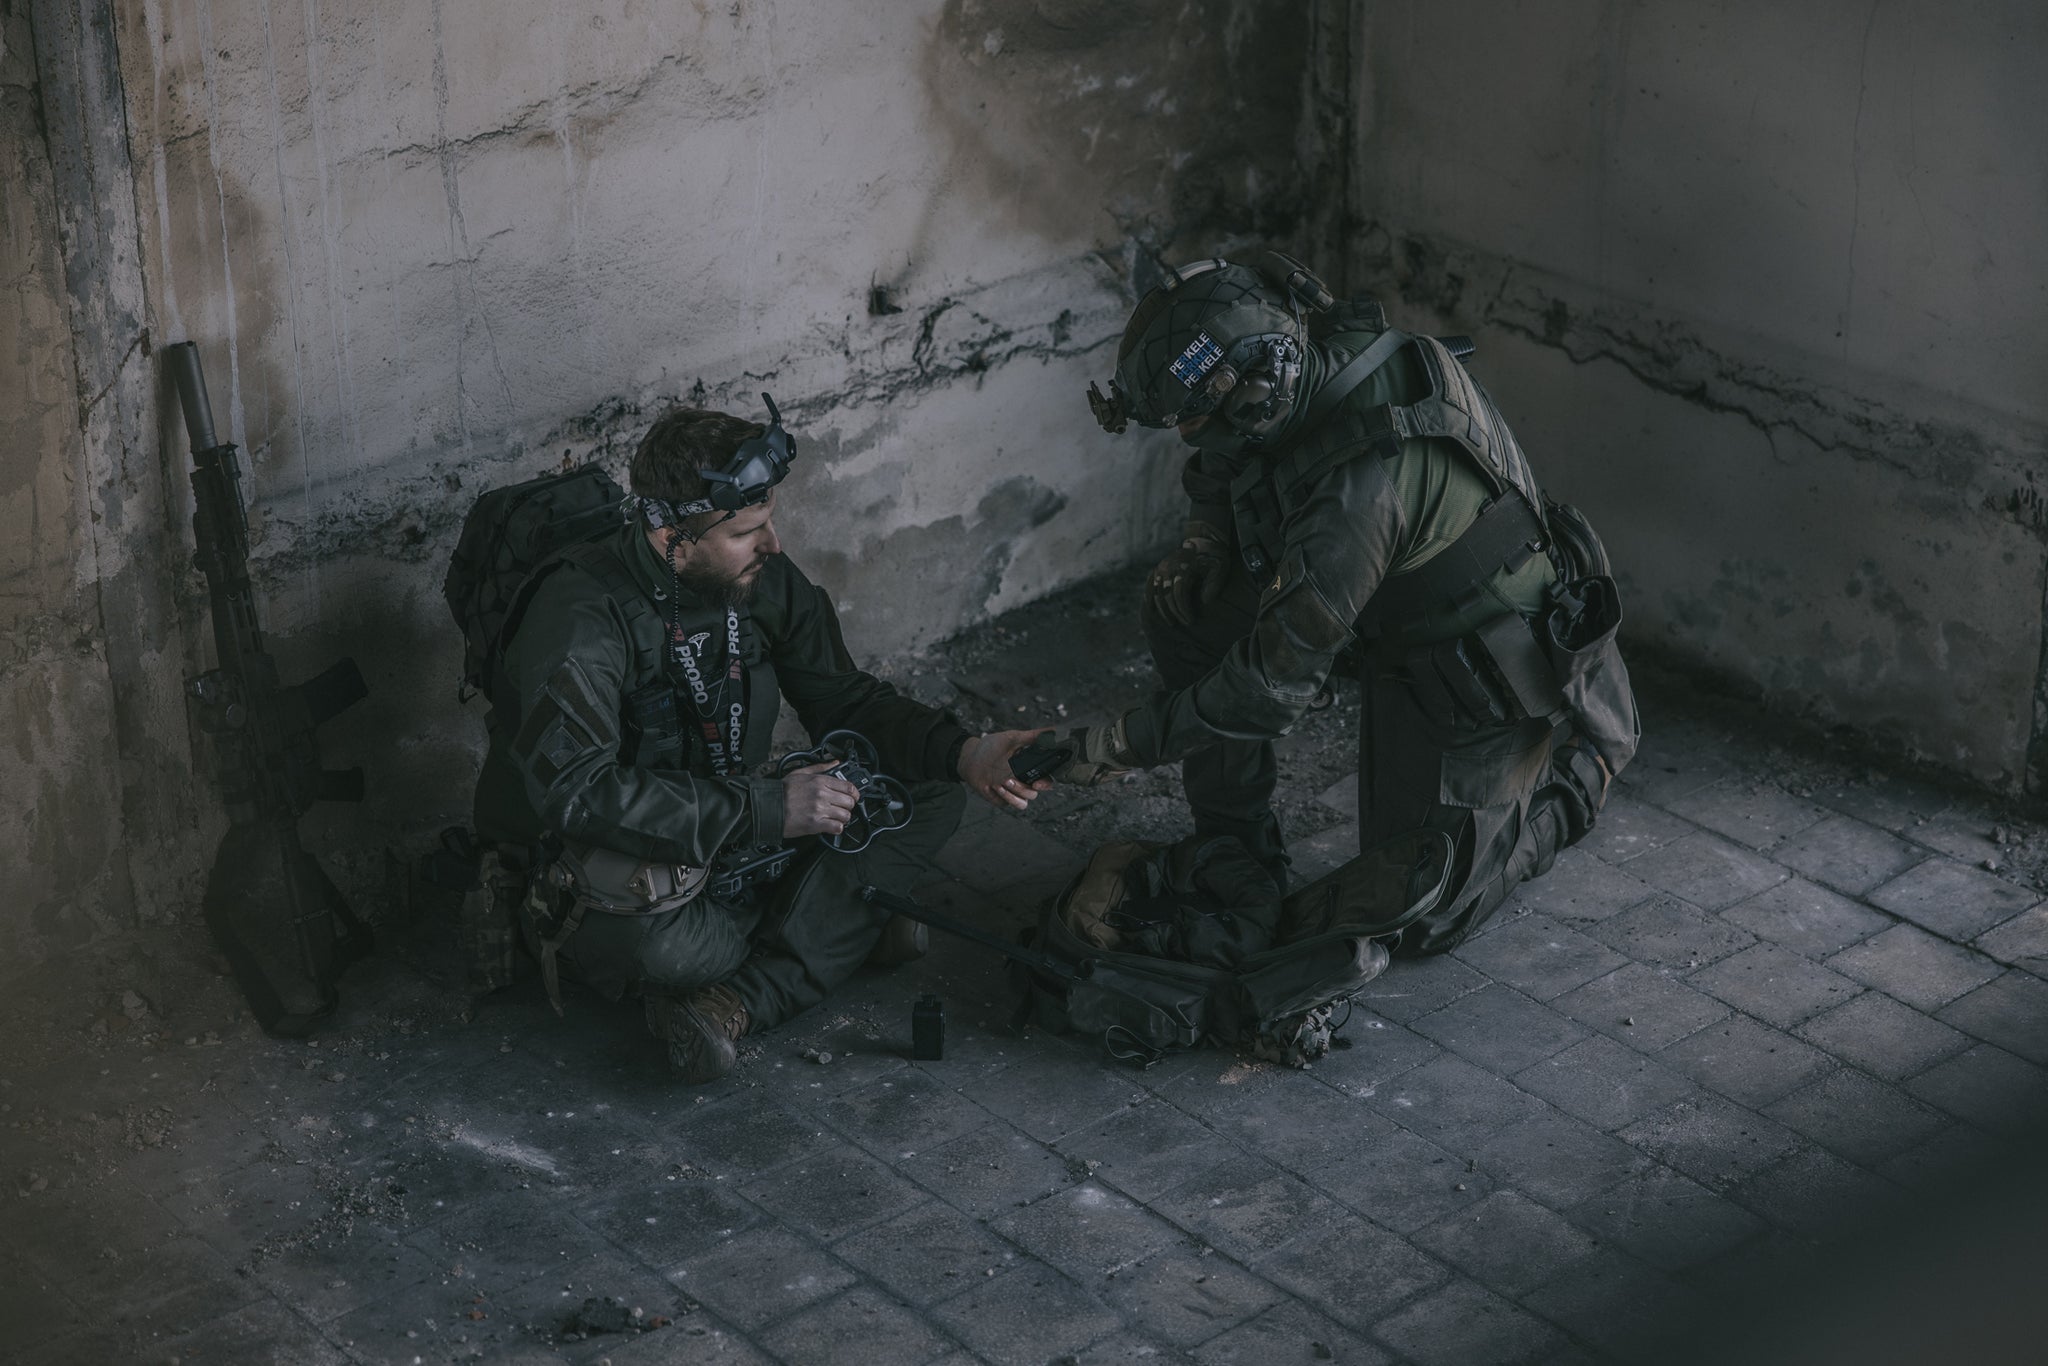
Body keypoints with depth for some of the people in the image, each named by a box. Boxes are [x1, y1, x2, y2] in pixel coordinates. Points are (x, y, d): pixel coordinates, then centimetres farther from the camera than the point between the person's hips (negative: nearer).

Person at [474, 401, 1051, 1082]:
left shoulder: (766, 581, -4)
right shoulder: (581, 614, -26)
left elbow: (846, 699, 7)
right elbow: (574, 790, -36)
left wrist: (966, 753, -12)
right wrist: (766, 810, -34)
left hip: (726, 845, 8)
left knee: (925, 794, -7)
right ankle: (840, 929, -12)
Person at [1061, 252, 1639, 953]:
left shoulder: (1361, 487, -40)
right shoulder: (1313, 349, -15)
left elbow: (1276, 682, -32)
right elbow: (1223, 466, 10)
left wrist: (1124, 744, -24)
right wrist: (1202, 541, -11)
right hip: (1397, 612, 8)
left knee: (1415, 920, -1)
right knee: (1181, 612, -7)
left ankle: (1577, 766, 20)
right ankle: (1235, 843, 9)